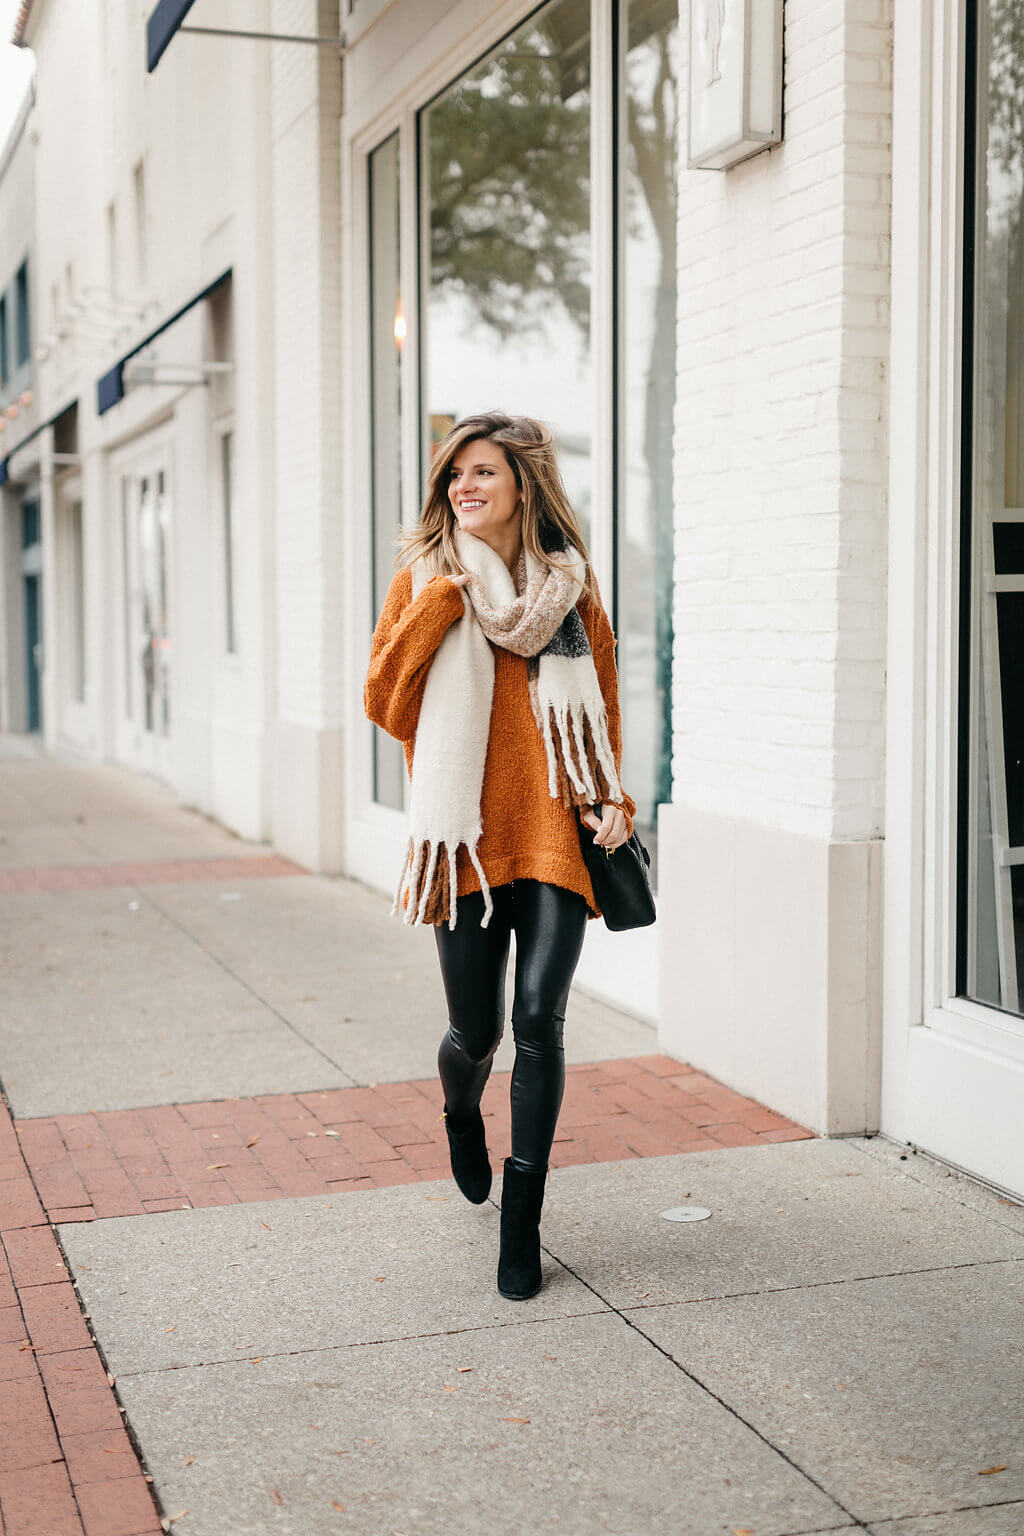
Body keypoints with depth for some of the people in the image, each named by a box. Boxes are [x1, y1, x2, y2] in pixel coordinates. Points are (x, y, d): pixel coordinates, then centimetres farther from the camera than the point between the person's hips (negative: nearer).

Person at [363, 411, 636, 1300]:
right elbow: (384, 702, -3)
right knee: (476, 1032, 5)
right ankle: (462, 1116, 43)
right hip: (465, 834, 0)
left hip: (553, 831, 1)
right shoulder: (424, 577, 5)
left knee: (539, 1021, -9)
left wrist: (613, 800, 1)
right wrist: (440, 602, -11)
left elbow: (604, 712, 16)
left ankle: (522, 1222, 6)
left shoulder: (571, 585, 9)